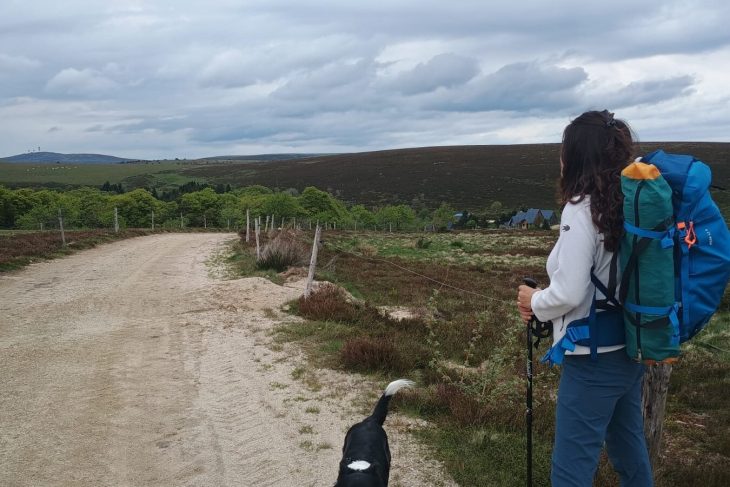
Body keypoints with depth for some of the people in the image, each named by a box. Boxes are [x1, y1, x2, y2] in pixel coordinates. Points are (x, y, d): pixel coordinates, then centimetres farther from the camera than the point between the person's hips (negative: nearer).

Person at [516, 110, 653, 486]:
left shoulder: (582, 210, -19)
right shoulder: (630, 206, 4)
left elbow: (568, 294, -22)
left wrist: (534, 301, -2)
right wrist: (543, 301, 9)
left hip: (594, 358, -8)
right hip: (630, 349, 8)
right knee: (630, 452, 23)